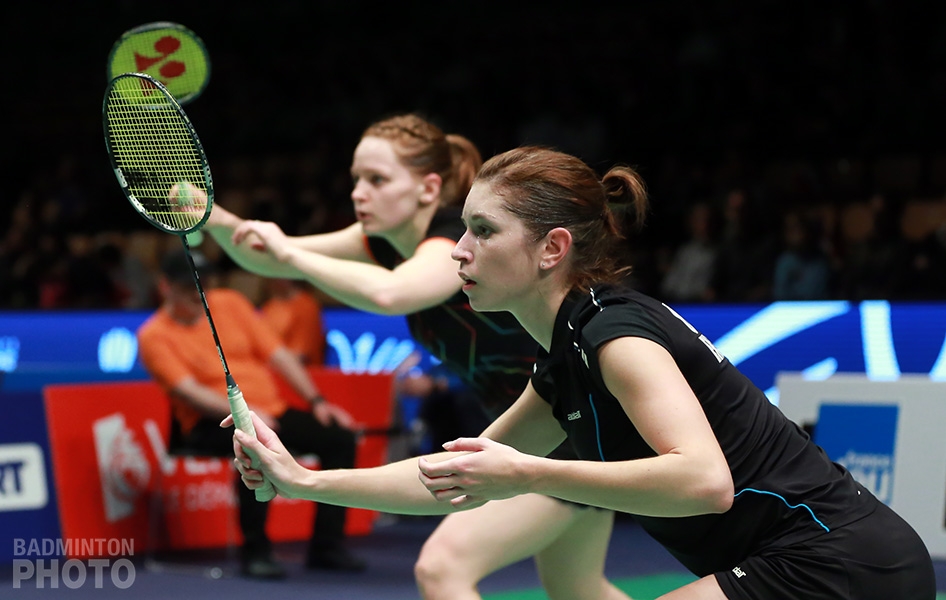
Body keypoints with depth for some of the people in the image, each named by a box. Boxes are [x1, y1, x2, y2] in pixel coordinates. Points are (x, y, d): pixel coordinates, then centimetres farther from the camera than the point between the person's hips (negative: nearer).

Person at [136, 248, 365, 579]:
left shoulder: (229, 302, 13)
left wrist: (316, 401, 2)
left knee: (339, 437, -14)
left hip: (271, 410, 6)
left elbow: (277, 354, 12)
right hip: (211, 424, -6)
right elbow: (188, 391, -15)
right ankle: (255, 551, -26)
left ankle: (327, 546, -9)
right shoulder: (154, 336, -2)